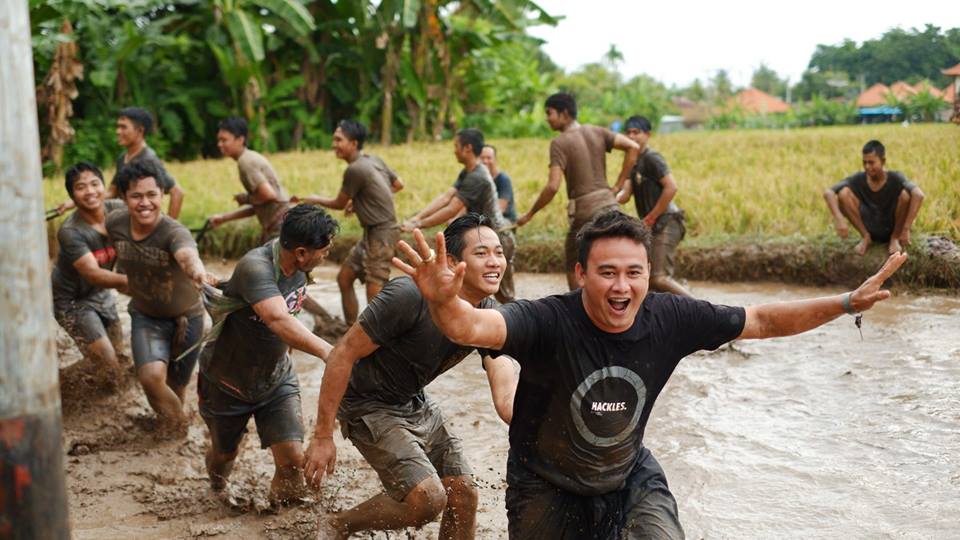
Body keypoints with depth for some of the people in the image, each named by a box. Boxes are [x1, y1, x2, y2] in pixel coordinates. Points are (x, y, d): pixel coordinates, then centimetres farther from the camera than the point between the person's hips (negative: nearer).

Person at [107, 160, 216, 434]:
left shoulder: (174, 232, -31)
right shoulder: (115, 223, -16)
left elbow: (187, 254, -56)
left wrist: (197, 270, -78)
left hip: (185, 317, -2)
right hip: (145, 316, 2)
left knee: (176, 387, 14)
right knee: (152, 376, -24)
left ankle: (177, 430, 49)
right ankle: (176, 420, 8)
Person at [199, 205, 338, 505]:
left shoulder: (297, 266, -12)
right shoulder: (256, 267, -35)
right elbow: (277, 319, -52)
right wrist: (326, 350, -64)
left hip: (276, 379, 4)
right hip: (227, 381, -4)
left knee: (292, 460, -13)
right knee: (225, 453, 21)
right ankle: (217, 491, 56)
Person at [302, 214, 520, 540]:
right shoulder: (409, 297, -30)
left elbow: (507, 396, -17)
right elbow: (344, 354, -24)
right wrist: (322, 438, -22)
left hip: (415, 403, 7)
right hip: (370, 406, -7)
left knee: (464, 496, 3)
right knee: (429, 500, -20)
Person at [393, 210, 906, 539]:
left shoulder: (670, 319, -19)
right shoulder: (550, 322, -31)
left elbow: (762, 321, -7)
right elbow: (472, 327, -49)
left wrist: (849, 302, -10)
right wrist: (443, 302, -71)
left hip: (629, 476, 3)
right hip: (548, 487, -2)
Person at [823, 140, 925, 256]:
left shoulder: (895, 178, -21)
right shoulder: (858, 179, -15)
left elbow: (918, 195, -38)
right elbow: (828, 193, -26)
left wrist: (906, 229, -43)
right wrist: (838, 219, -41)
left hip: (893, 228, -1)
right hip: (869, 229, 1)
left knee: (905, 194, -29)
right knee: (843, 192, -20)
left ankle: (895, 238, -4)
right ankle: (865, 237, -2)